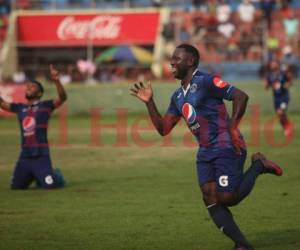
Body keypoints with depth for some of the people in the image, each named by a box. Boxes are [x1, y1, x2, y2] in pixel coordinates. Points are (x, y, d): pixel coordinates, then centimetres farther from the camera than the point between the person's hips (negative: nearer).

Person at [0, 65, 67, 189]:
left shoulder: (45, 106, -2)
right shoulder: (20, 108, 12)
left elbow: (62, 98, -16)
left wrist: (56, 81, -32)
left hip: (41, 156, -5)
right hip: (24, 156, 5)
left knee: (49, 184, -15)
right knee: (16, 186, 10)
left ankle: (56, 176, 20)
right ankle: (34, 177, 37)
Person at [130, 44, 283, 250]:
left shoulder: (206, 81, -11)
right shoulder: (177, 97, 15)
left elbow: (241, 96, -18)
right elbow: (163, 129, 15)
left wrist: (232, 128, -21)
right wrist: (149, 102, 7)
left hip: (227, 148, -8)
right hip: (206, 152, 8)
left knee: (227, 199, -12)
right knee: (210, 199, -6)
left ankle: (258, 166, 10)